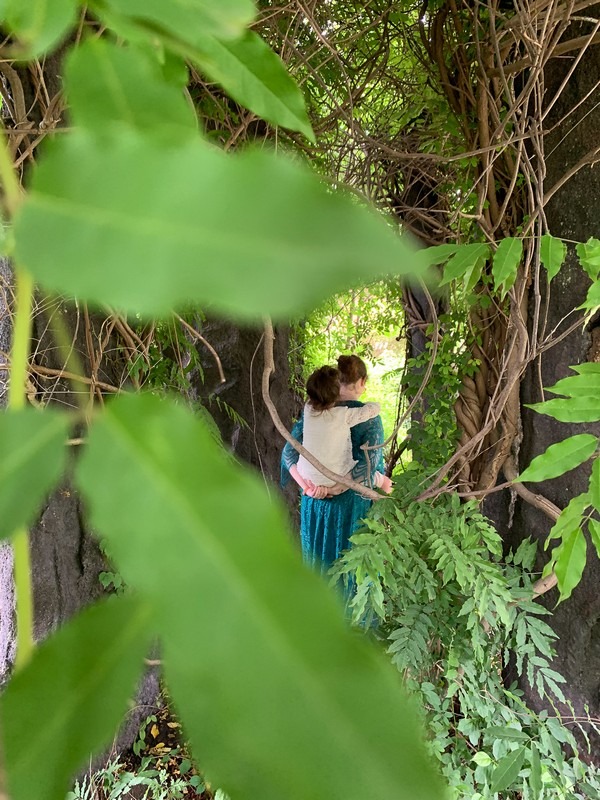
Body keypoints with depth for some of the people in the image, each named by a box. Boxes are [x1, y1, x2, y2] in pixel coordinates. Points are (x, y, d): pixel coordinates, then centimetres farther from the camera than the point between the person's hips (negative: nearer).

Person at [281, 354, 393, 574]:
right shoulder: (368, 417, -13)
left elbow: (289, 450, -7)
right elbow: (367, 463, -23)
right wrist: (337, 488, -19)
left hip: (315, 498, 4)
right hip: (351, 501, -4)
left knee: (319, 554, 18)